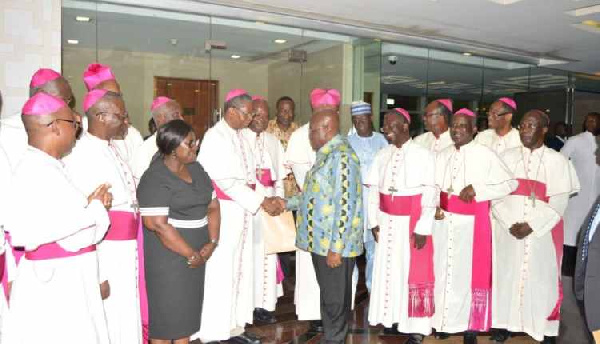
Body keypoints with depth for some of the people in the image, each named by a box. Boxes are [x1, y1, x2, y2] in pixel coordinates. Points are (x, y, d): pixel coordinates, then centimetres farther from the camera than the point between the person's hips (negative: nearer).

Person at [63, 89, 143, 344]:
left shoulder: (111, 149, 8)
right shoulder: (81, 156, -18)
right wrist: (96, 276, -19)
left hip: (126, 250, 8)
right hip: (105, 255, -8)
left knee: (128, 320, 18)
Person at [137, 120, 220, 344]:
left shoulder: (195, 168, 7)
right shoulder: (156, 178, -15)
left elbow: (213, 206, 9)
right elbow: (157, 224, -22)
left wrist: (212, 243, -4)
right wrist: (191, 254, -18)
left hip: (197, 255, 7)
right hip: (168, 256, -7)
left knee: (187, 311, 15)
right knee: (167, 313, 4)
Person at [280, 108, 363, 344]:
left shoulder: (341, 156, -18)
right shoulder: (326, 155, 13)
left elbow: (345, 205, -23)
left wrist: (336, 247, -22)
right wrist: (287, 203, 16)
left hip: (334, 244, -9)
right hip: (321, 240, 9)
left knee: (335, 297, 6)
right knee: (327, 293, 19)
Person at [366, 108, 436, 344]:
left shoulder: (424, 155, -8)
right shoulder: (382, 155, 7)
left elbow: (430, 193, -11)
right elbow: (373, 189, 8)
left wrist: (423, 228, -14)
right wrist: (374, 221, 3)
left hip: (413, 222, -5)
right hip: (387, 221, 5)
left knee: (414, 272, 1)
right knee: (388, 269, 10)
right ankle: (392, 317, 24)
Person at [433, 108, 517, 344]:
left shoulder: (485, 155, -6)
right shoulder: (443, 156, 8)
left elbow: (510, 183, -7)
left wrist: (477, 189, -16)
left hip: (472, 223, -4)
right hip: (444, 222, 4)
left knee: (470, 271, 2)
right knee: (444, 270, 10)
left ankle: (470, 325, 16)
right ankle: (443, 320, 24)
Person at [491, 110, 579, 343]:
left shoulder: (556, 161, 0)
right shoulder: (507, 157, 6)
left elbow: (559, 201, -7)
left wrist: (531, 226, -15)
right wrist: (509, 223, -12)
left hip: (542, 232, -2)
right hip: (508, 230, 2)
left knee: (541, 278, 3)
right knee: (507, 275, 6)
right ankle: (506, 324, 20)